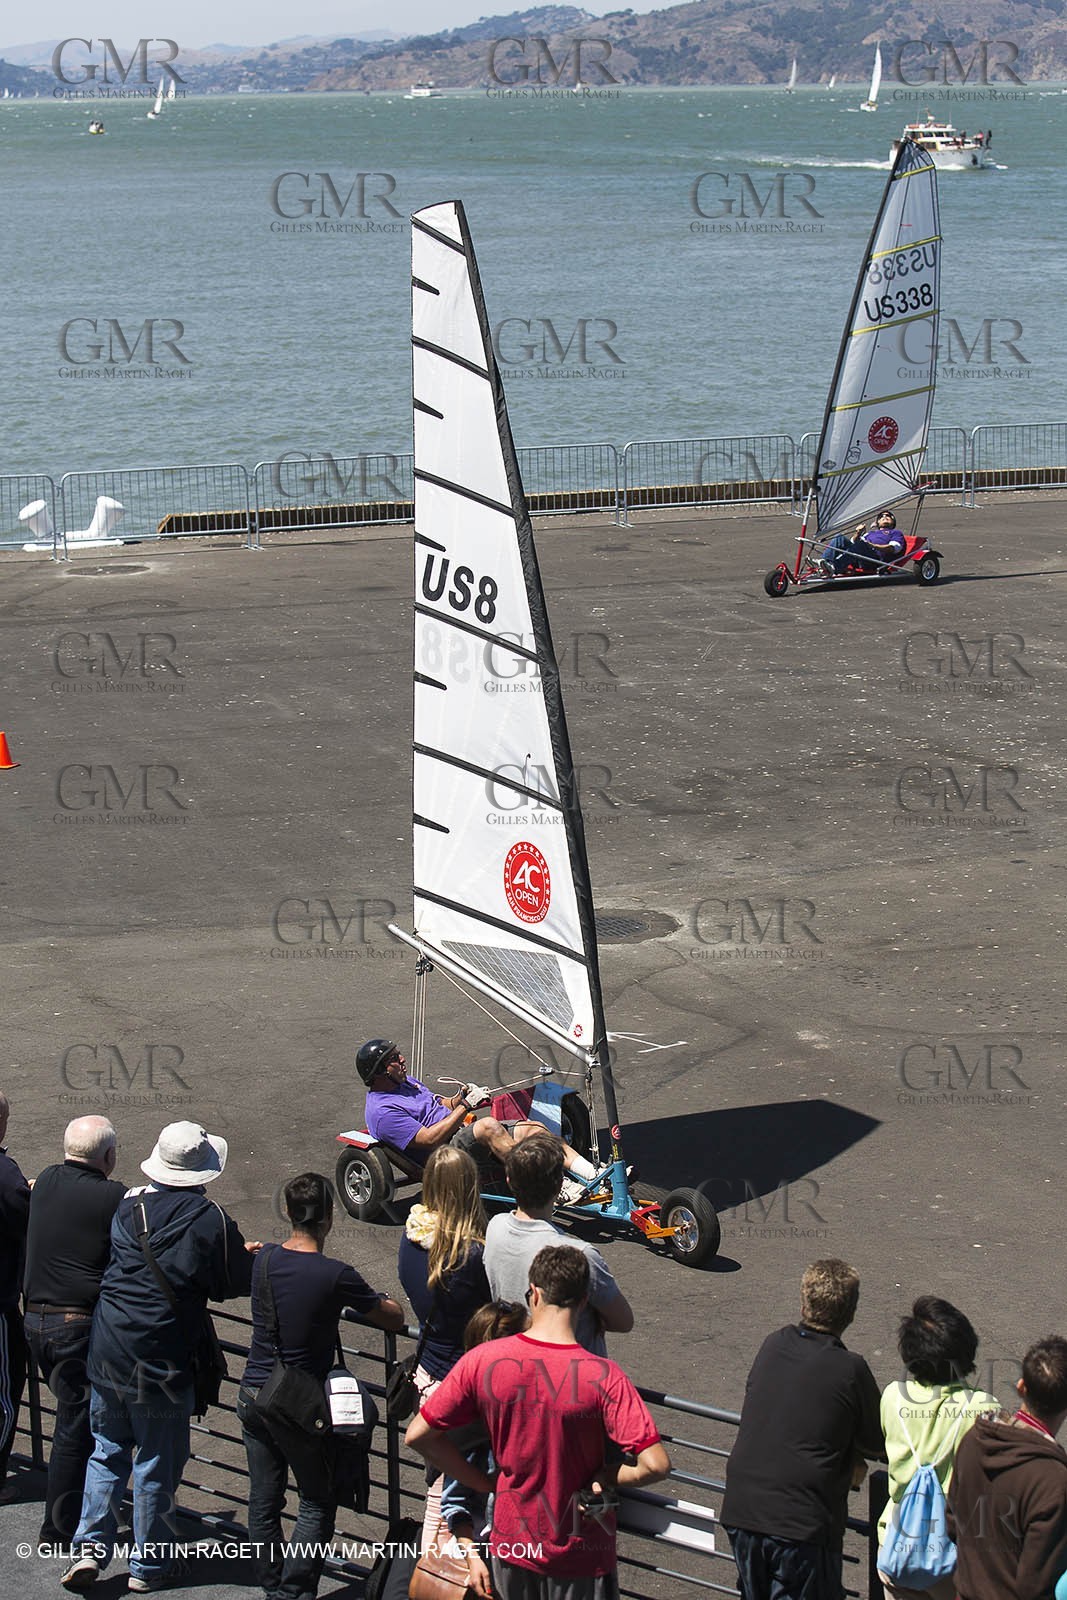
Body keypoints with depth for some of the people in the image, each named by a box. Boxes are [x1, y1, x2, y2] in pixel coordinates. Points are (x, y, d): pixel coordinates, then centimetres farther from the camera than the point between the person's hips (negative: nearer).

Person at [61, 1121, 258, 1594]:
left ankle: (90, 1546, 11)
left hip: (106, 1347, 4)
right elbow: (238, 1282, -4)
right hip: (160, 1359, -4)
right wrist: (243, 1253, 19)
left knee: (107, 1449, 19)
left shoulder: (128, 1204, 1)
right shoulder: (210, 1220, -12)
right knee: (157, 1462, 9)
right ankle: (149, 1565, 19)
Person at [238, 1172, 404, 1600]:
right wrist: (379, 1303, 15)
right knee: (318, 1502, 8)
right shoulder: (335, 1275, -18)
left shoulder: (265, 1259, -1)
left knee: (263, 1501, 14)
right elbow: (394, 1319, -6)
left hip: (252, 1397, 6)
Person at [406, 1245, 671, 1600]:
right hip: (581, 1557, -2)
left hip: (511, 1545, 2)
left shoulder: (481, 1361, -15)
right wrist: (602, 1481, -8)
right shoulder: (602, 1376, -22)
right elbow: (656, 1465, -26)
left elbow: (418, 1435, -9)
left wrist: (486, 1483, 0)